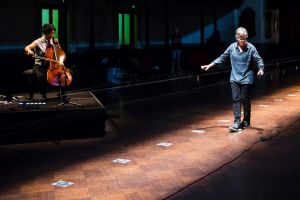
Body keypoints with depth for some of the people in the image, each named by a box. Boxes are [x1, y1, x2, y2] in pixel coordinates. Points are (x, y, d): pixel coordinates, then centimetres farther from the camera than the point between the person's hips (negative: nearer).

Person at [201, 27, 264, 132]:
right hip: (235, 78, 2)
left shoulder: (251, 47, -8)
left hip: (246, 78, -2)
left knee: (245, 100, 5)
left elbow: (258, 59, -8)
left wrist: (261, 69, -27)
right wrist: (210, 65, 7)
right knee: (236, 99, -3)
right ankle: (237, 122, -2)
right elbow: (222, 58, 10)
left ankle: (246, 121, 22)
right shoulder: (232, 47, 0)